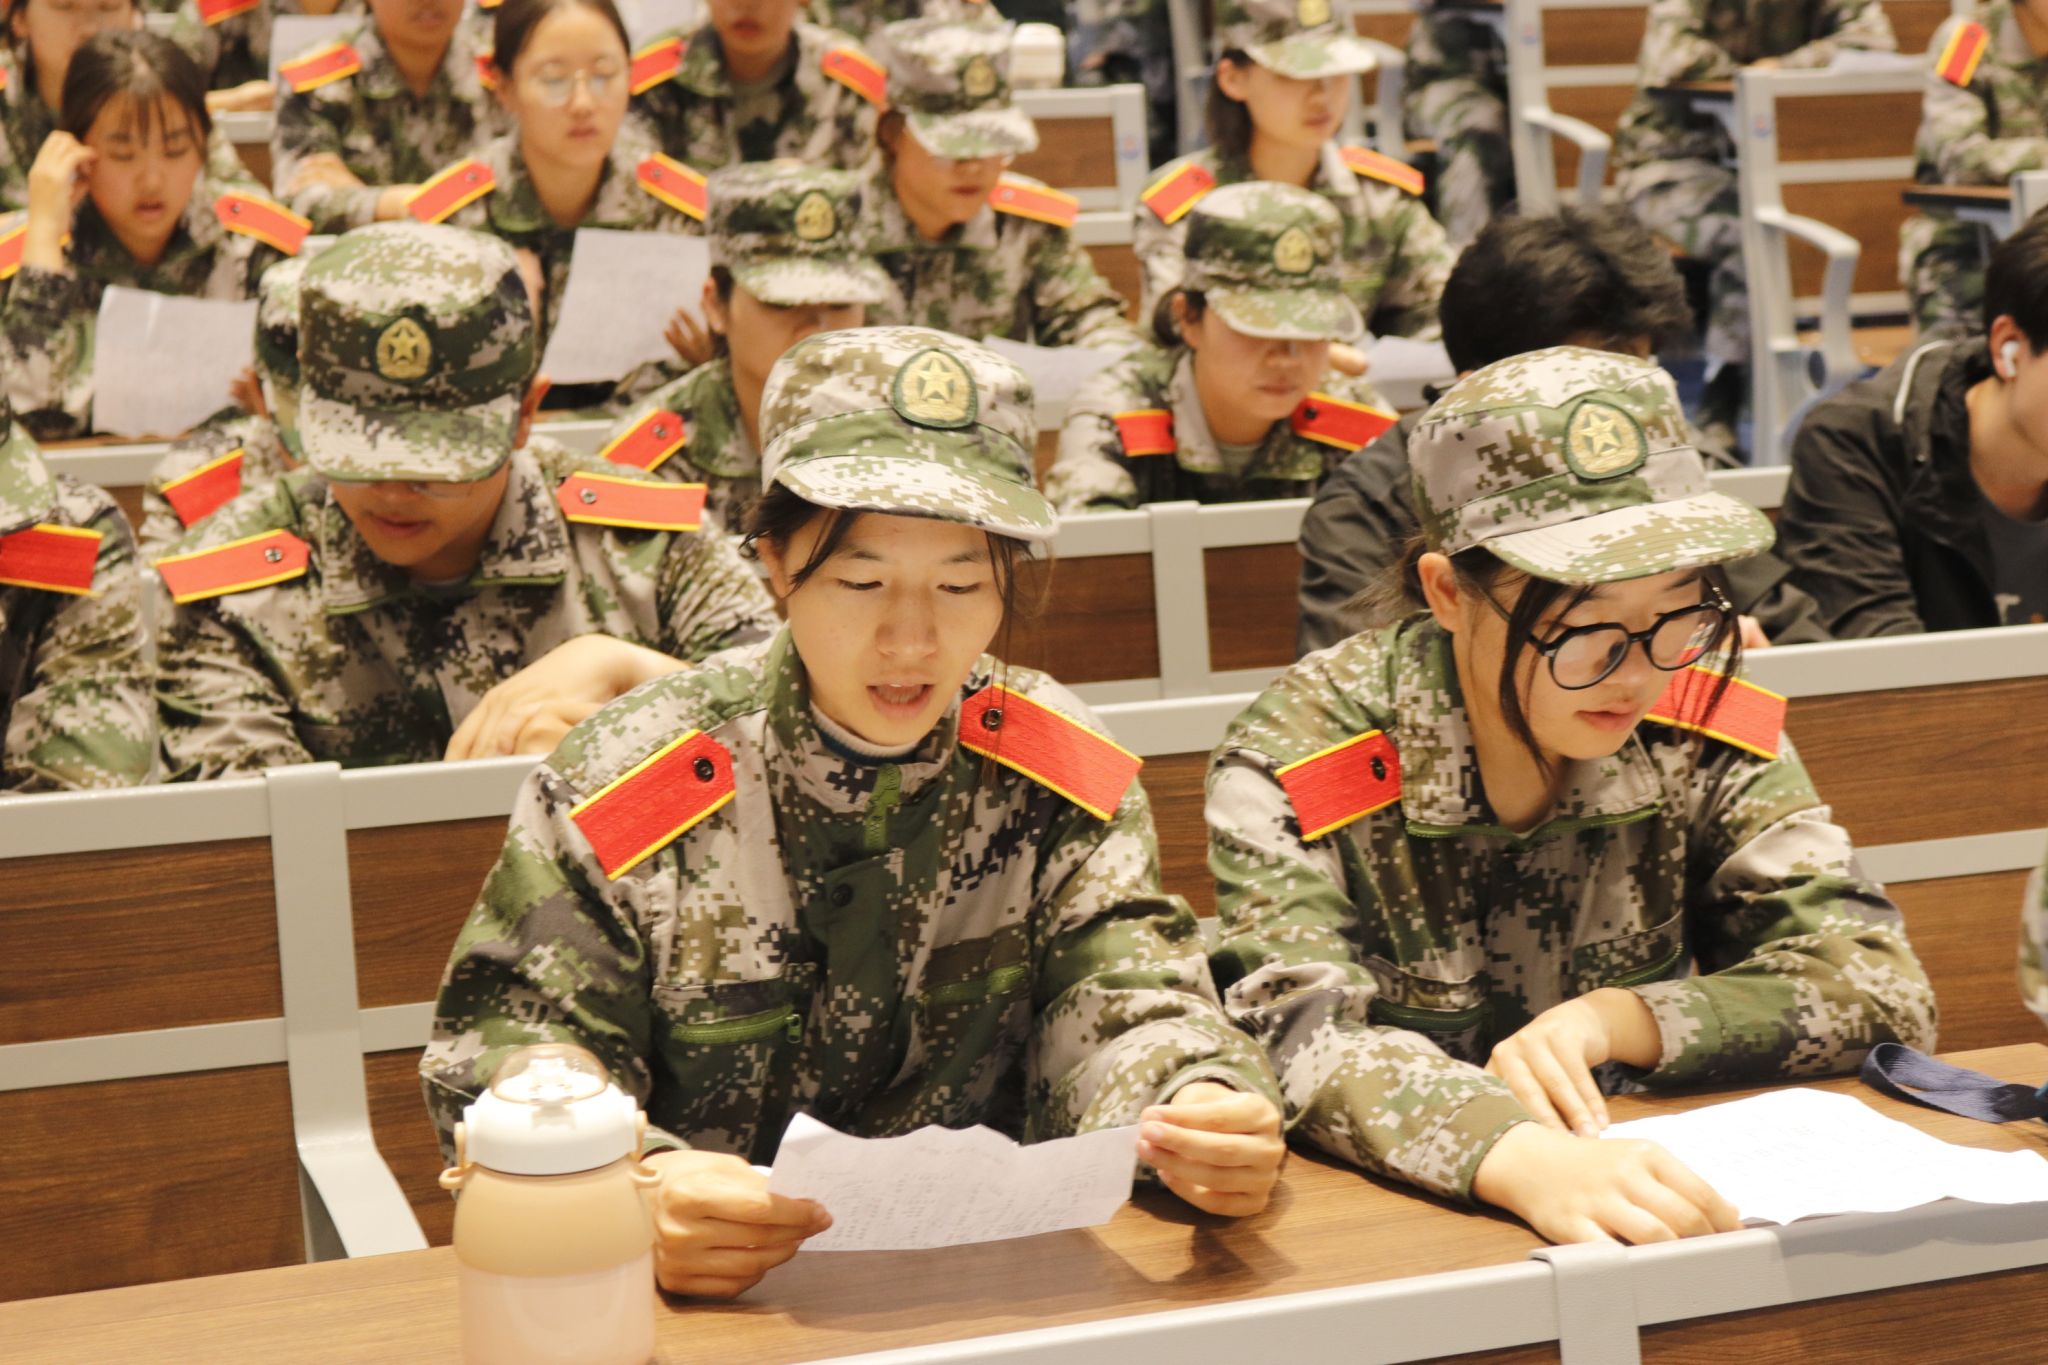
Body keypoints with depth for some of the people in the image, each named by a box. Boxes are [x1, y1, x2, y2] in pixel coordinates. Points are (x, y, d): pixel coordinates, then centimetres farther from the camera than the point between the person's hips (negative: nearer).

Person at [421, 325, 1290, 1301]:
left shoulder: (1062, 779, -2)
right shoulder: (622, 785, -10)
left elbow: (1123, 1014, -7)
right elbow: (505, 1056, -11)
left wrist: (1198, 1110, -31)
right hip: (696, 1295, -2)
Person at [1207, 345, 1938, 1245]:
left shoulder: (1706, 739, -3)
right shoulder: (1296, 764, -13)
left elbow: (1881, 989, -4)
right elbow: (1303, 1038, -25)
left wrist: (1612, 1020, -17)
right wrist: (1525, 1161, -41)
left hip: (1659, 1217, 2)